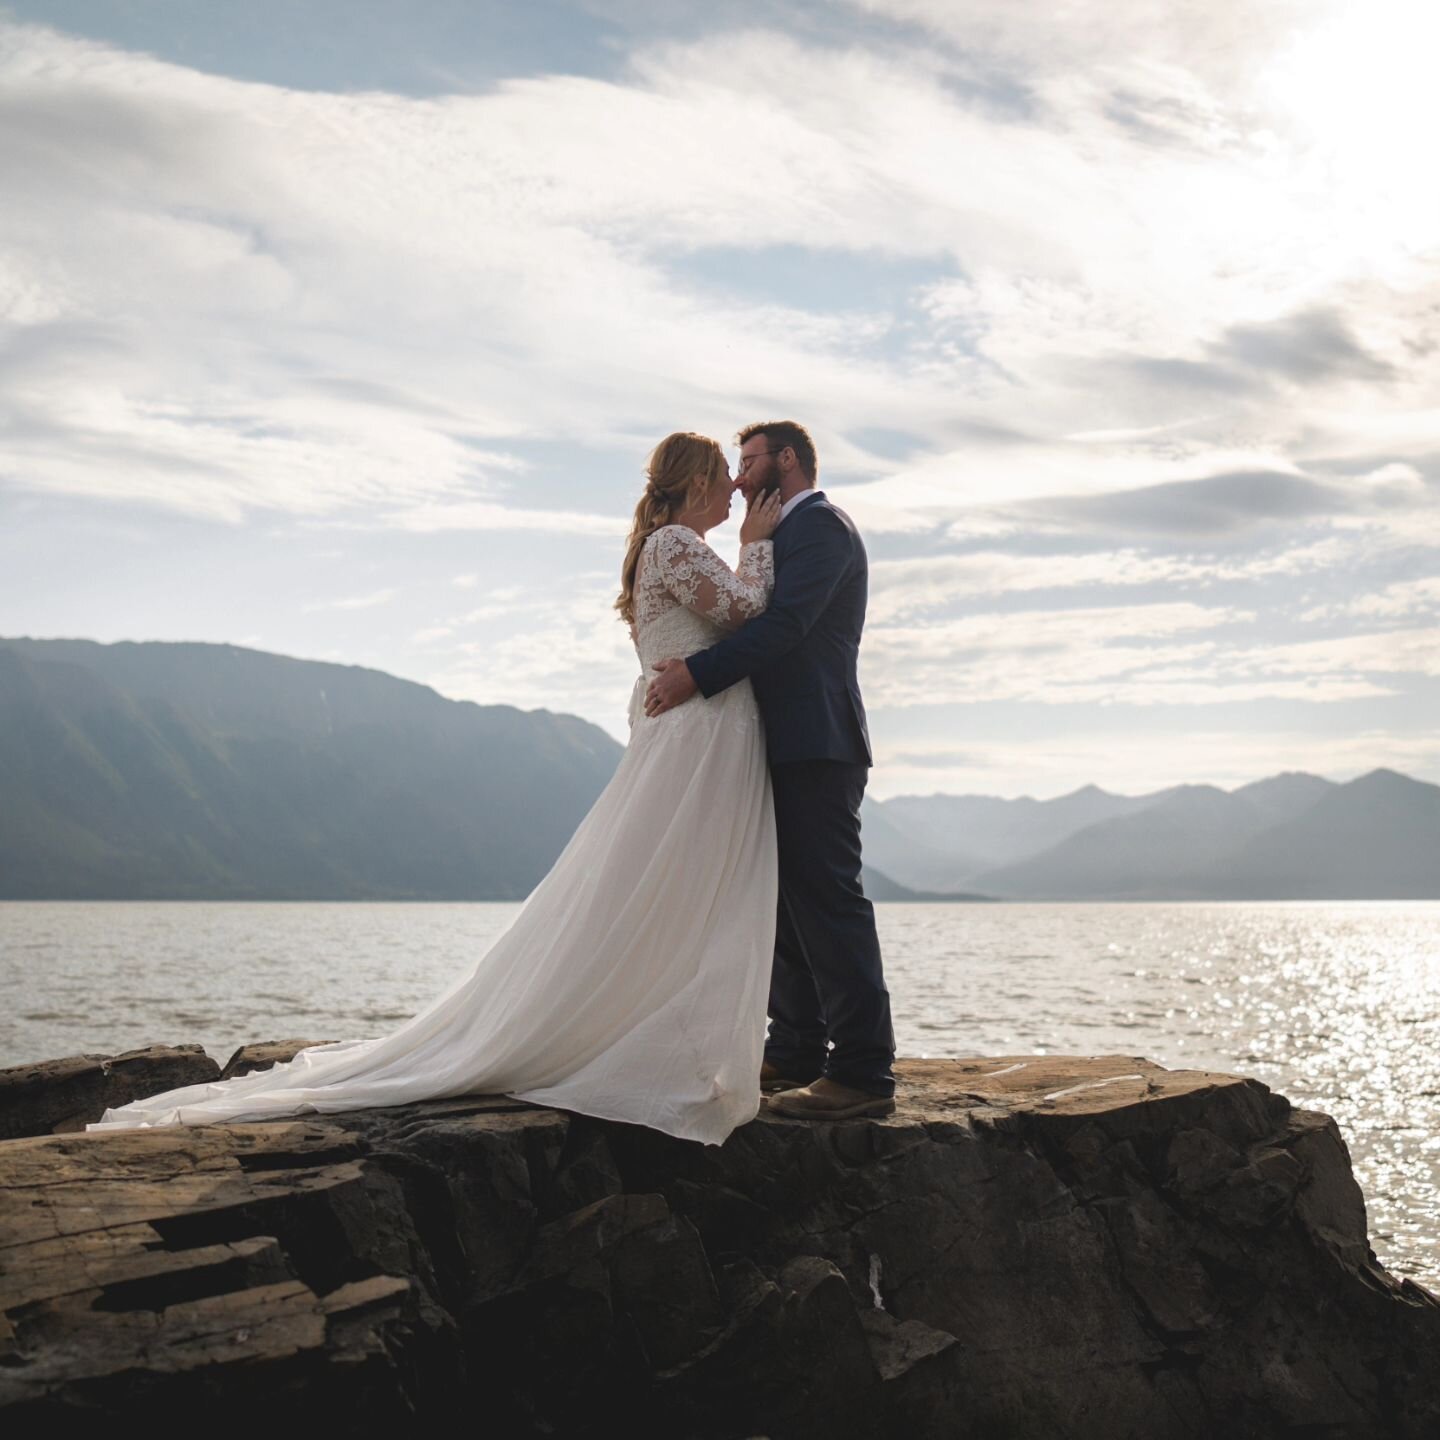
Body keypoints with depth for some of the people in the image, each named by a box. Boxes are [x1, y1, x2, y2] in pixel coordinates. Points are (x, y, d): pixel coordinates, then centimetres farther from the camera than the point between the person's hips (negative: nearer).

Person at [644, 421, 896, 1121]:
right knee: (787, 901, 13)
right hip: (791, 745, 11)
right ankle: (795, 1054, 20)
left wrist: (699, 673, -21)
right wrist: (685, 658, 9)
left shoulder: (820, 524, -7)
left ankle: (863, 1071, -11)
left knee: (827, 899, -12)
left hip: (816, 744, -11)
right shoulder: (790, 533, 24)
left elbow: (784, 623, -19)